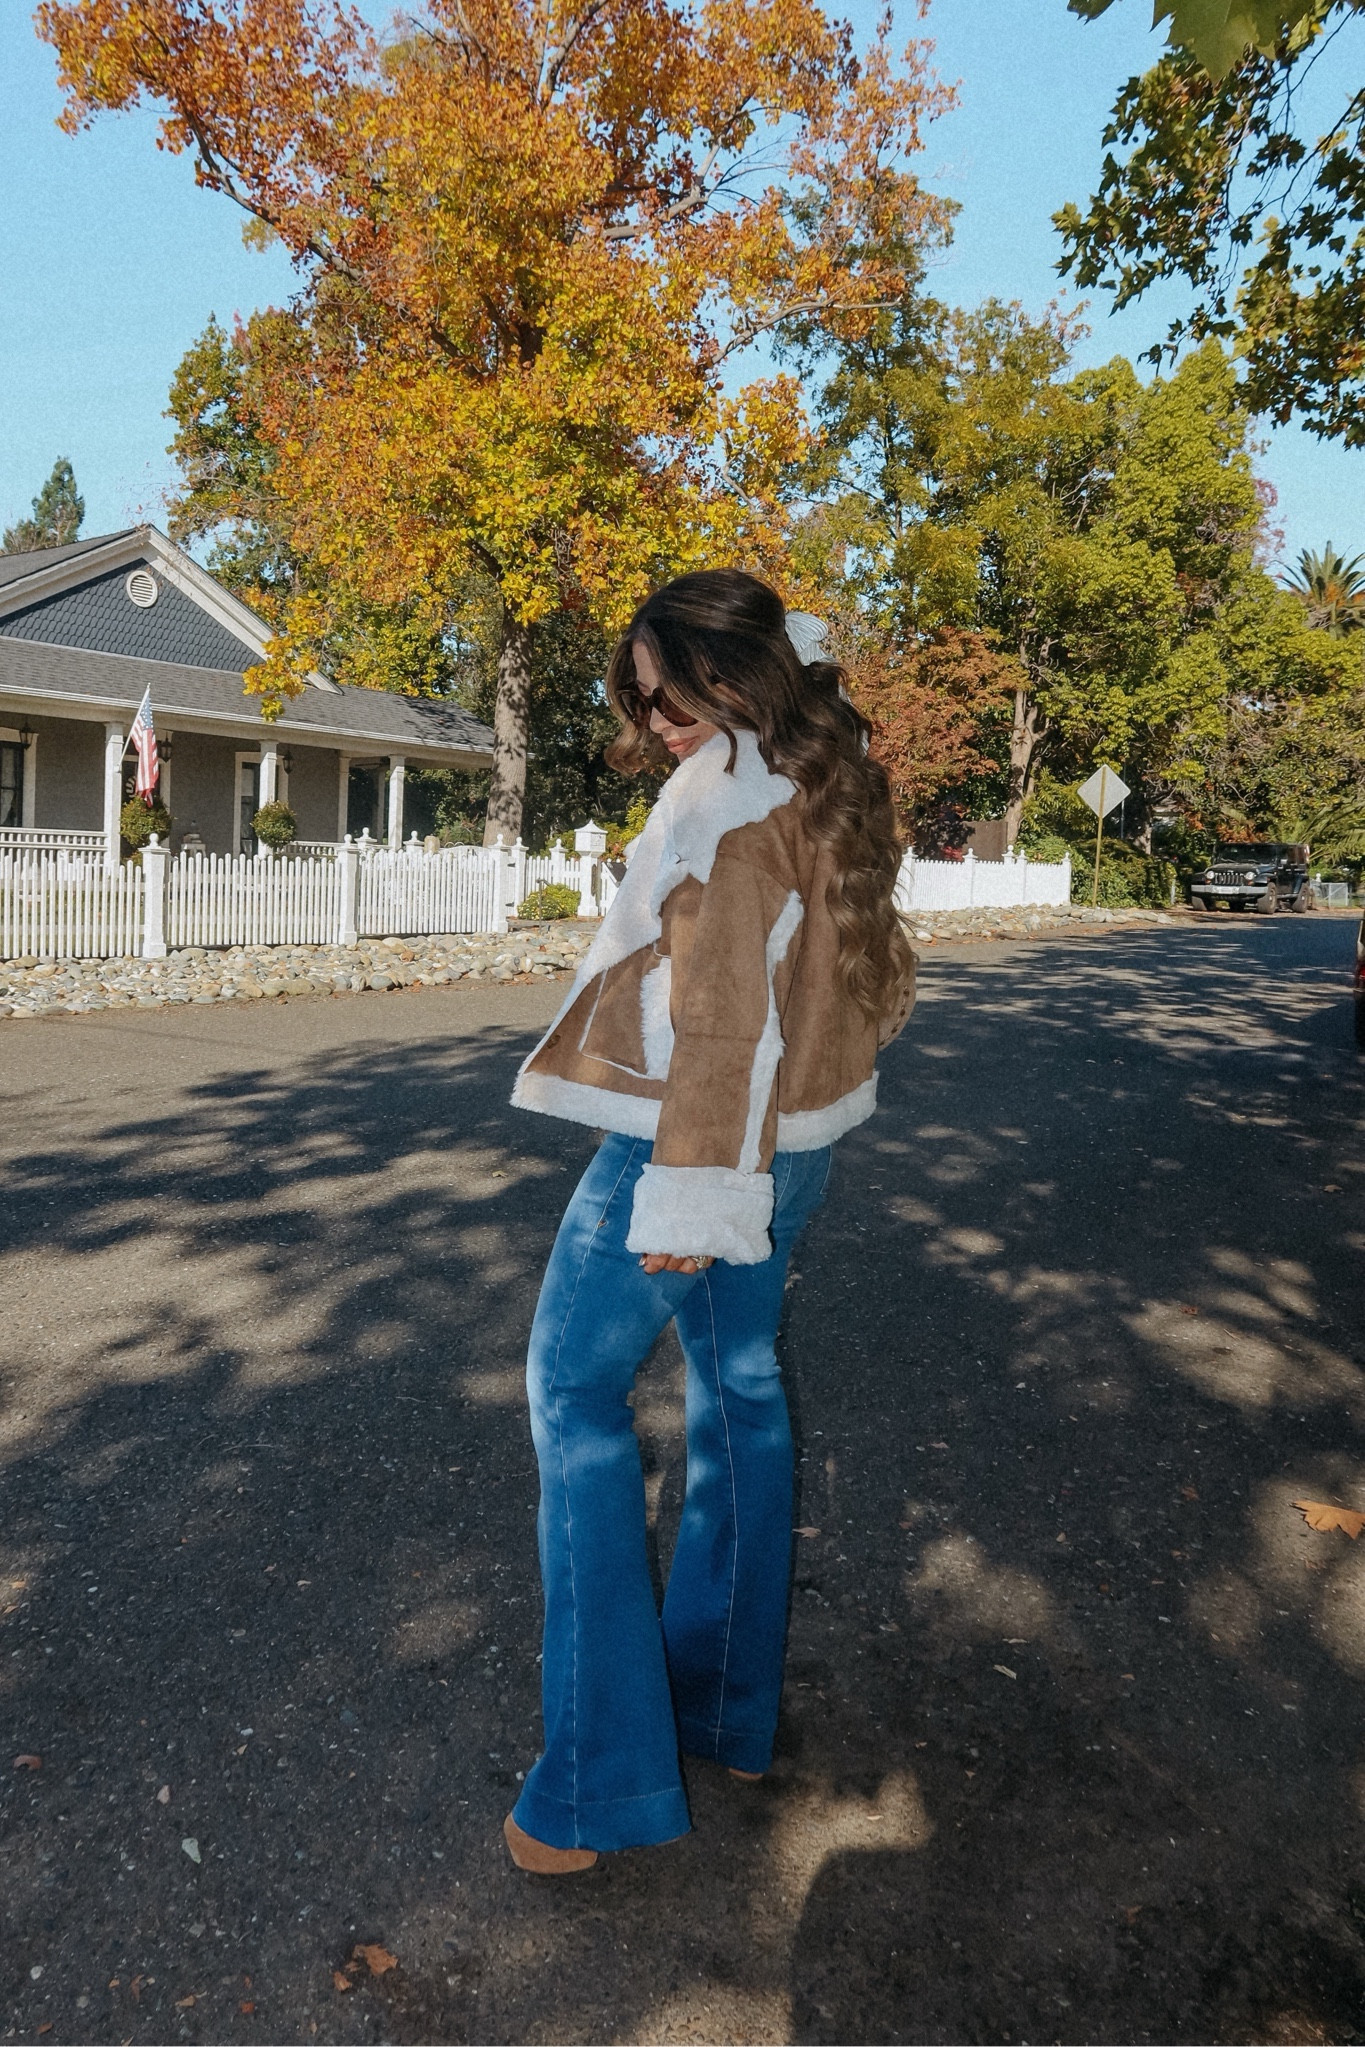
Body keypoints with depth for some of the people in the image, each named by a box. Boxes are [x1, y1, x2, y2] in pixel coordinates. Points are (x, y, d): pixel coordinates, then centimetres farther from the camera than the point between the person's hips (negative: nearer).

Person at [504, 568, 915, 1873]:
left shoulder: (727, 789, -14)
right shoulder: (836, 789, 13)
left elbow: (722, 1002, -22)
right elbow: (876, 975, 18)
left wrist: (689, 1181, -23)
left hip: (690, 1133, -9)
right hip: (793, 1143, 10)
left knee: (575, 1387, 1)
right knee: (740, 1384, 17)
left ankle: (601, 1776, 4)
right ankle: (728, 1705, 30)